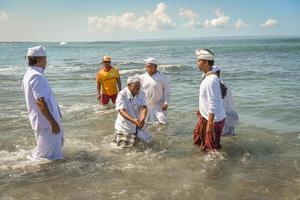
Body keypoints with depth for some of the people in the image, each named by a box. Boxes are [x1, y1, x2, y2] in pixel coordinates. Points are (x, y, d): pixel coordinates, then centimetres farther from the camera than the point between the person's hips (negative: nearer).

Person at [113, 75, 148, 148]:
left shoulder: (141, 94, -4)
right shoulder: (122, 94, -17)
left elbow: (144, 108, -15)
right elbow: (121, 111, -25)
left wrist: (142, 119, -36)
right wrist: (133, 120, -40)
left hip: (138, 126, 5)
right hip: (124, 127, -4)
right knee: (124, 146, 5)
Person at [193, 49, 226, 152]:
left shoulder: (211, 80, -26)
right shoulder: (208, 76, 5)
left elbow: (213, 103, -27)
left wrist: (210, 123, -26)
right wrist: (201, 110, 26)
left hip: (213, 119, -10)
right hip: (205, 116, 10)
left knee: (212, 148, 4)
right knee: (198, 135, 27)